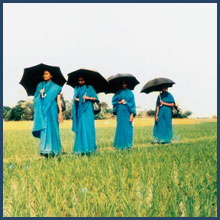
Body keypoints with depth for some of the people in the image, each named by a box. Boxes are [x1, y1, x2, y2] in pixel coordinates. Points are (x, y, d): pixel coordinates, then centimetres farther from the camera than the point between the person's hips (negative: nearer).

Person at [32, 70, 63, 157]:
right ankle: (45, 150, -2)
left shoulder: (55, 87, 6)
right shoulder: (40, 85, 15)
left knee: (51, 129, -4)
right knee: (43, 128, -4)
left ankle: (52, 150, 1)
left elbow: (58, 101, 2)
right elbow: (36, 99, 13)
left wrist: (60, 113, -6)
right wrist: (40, 94, -8)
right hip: (42, 111, 2)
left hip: (51, 110, -2)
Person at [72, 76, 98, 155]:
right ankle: (80, 148, 2)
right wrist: (75, 99, 0)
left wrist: (88, 97, -14)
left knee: (87, 128, -9)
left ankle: (88, 147, -5)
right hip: (79, 111, 3)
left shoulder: (89, 88, 4)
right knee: (80, 128, -1)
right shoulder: (76, 88, 16)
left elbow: (95, 98, 2)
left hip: (87, 111, -3)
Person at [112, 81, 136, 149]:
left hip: (127, 112, -1)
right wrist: (119, 102, -9)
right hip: (120, 112, 1)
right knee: (120, 127, 0)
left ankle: (127, 144, 4)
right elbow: (113, 100, 9)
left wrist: (132, 114, -8)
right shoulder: (118, 92, 11)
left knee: (128, 127, -3)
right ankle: (120, 144, 6)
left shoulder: (130, 93, 5)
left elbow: (132, 103, 0)